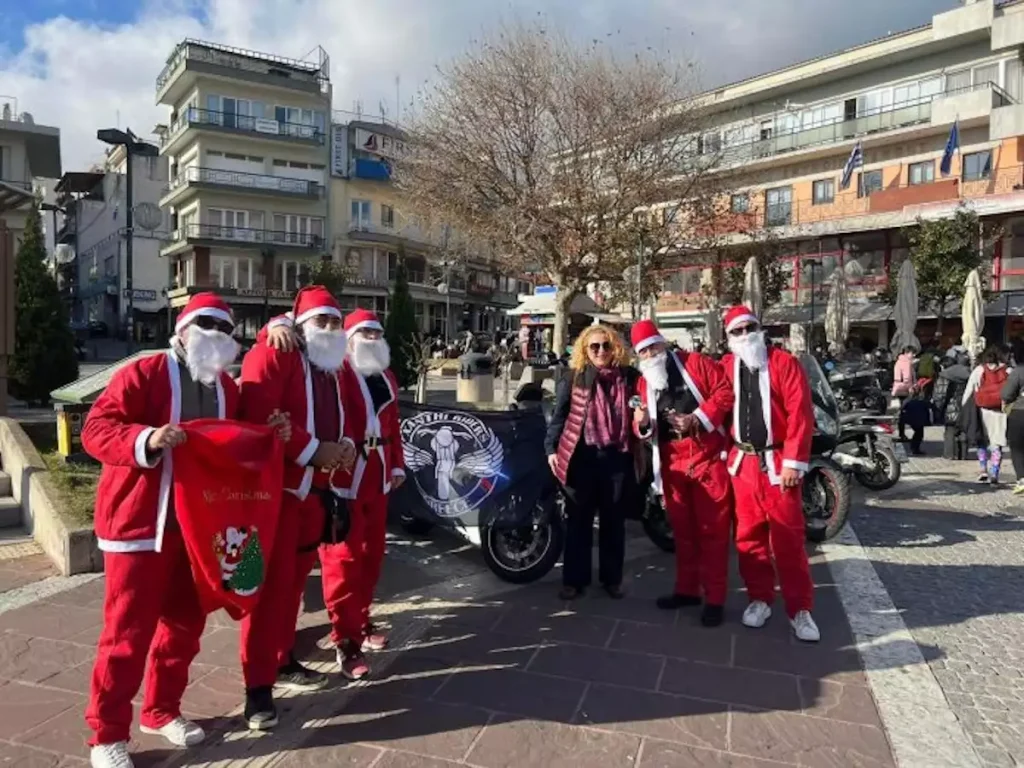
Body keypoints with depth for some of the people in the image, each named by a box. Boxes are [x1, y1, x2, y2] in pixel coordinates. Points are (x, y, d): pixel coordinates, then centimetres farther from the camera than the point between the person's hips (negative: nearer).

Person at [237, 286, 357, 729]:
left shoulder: (333, 368, 16)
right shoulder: (272, 355, -10)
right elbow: (258, 415, -23)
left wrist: (345, 446, 1)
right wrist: (313, 449, -23)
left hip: (316, 488, 8)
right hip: (275, 486, -8)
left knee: (295, 578, 17)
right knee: (271, 582, -5)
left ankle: (283, 660, 32)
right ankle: (258, 685, 5)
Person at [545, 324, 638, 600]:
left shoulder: (628, 377, 5)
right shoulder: (573, 377, -1)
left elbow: (636, 414, 13)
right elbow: (559, 415, 0)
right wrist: (551, 448, -6)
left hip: (617, 457, 2)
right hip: (581, 457, -2)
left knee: (614, 521, 13)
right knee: (578, 520, 7)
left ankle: (612, 578, 27)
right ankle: (574, 579, 18)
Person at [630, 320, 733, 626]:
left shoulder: (695, 362, -1)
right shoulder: (644, 382, 12)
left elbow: (725, 391, -8)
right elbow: (647, 430, 14)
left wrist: (697, 419, -16)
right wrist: (642, 423, -9)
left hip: (707, 455, -5)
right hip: (672, 461, 5)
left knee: (712, 528, 0)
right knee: (682, 528, 13)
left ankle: (715, 597, 8)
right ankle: (687, 589, 27)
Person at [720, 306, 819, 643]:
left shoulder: (785, 363, -4)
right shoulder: (726, 367, 8)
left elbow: (800, 414, -9)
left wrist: (793, 462, -13)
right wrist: (724, 451, 5)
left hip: (777, 462, -3)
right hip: (742, 462, 4)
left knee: (788, 539, 0)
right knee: (749, 535, 10)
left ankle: (799, 608, 12)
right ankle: (760, 598, 24)